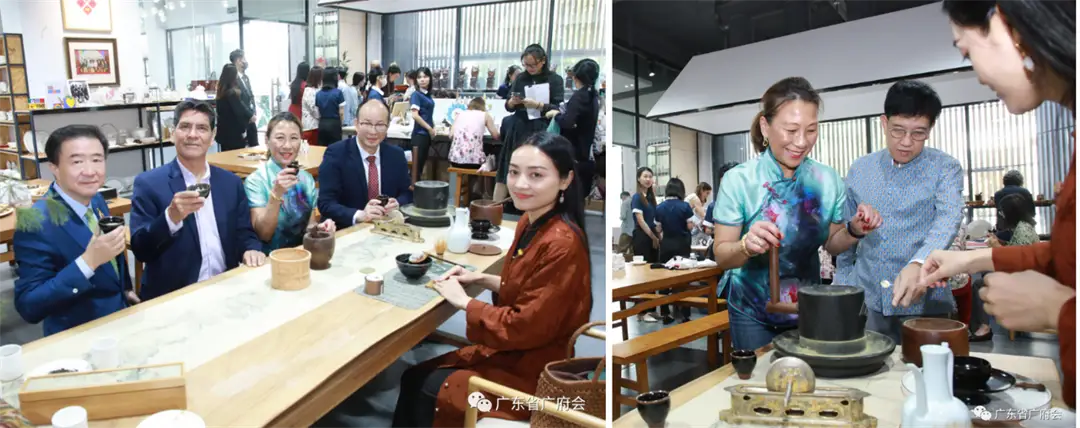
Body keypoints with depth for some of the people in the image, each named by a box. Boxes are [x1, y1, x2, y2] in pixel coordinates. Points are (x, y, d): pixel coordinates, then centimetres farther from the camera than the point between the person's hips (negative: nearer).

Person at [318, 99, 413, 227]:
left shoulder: (396, 155, 4)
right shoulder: (335, 154, -8)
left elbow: (407, 193, 11)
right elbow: (326, 204, -14)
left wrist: (396, 204, -12)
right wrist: (360, 215, -29)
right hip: (346, 231, -4)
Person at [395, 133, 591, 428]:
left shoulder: (561, 245, -28)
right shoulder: (531, 223, 0)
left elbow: (526, 328, -25)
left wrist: (463, 302, -14)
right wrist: (481, 280, 2)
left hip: (533, 372, -8)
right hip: (510, 350, 8)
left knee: (424, 391, 1)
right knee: (413, 379, 10)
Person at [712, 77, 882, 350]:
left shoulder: (828, 180, -7)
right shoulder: (739, 180, -17)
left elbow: (831, 243, 6)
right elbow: (721, 255, -15)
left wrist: (854, 231, -14)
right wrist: (746, 246, -36)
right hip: (752, 313, -3)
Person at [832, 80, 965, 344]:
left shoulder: (945, 168, -1)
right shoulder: (859, 170, 8)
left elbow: (948, 220, -19)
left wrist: (918, 264, -37)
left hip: (923, 304, -3)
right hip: (865, 301, 3)